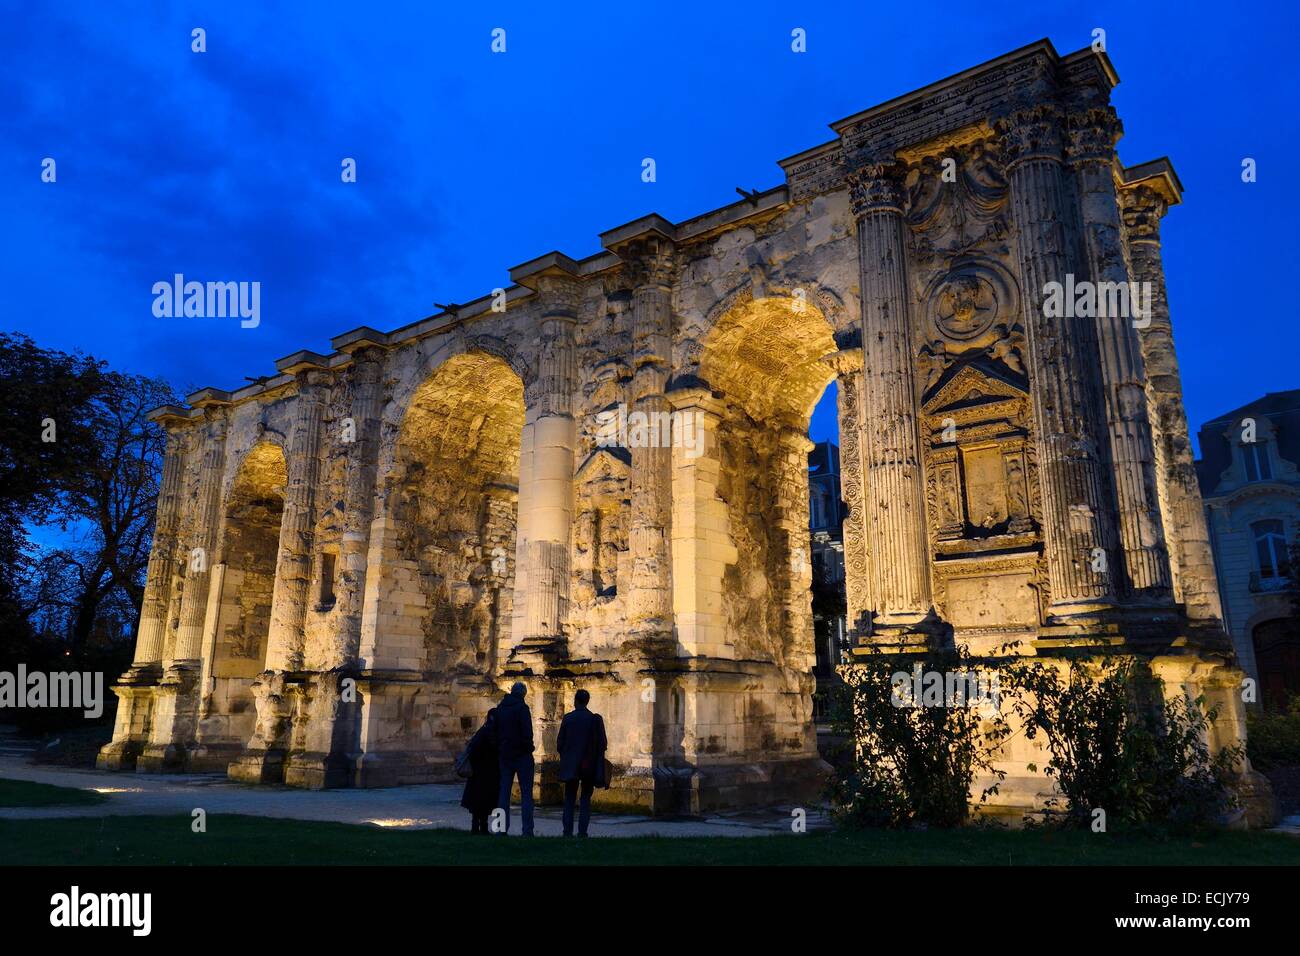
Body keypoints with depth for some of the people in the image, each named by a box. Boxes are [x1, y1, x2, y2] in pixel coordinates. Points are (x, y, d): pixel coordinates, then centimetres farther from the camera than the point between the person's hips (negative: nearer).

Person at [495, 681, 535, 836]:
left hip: (505, 755, 6)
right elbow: (527, 733, -17)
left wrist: (500, 747, 16)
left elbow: (495, 732, 14)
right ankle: (527, 830, -5)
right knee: (526, 792, -1)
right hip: (522, 755, -6)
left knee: (504, 791, 10)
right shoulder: (522, 708, -12)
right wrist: (529, 748, -4)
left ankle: (502, 828, 8)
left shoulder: (500, 708, 9)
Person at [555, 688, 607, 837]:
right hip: (589, 766, 0)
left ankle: (568, 831, 7)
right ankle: (582, 832, 1)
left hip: (570, 765, 0)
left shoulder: (567, 718, -4)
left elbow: (559, 743, -1)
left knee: (569, 799, 10)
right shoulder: (595, 719, -5)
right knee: (585, 799, 7)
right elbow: (602, 744, -3)